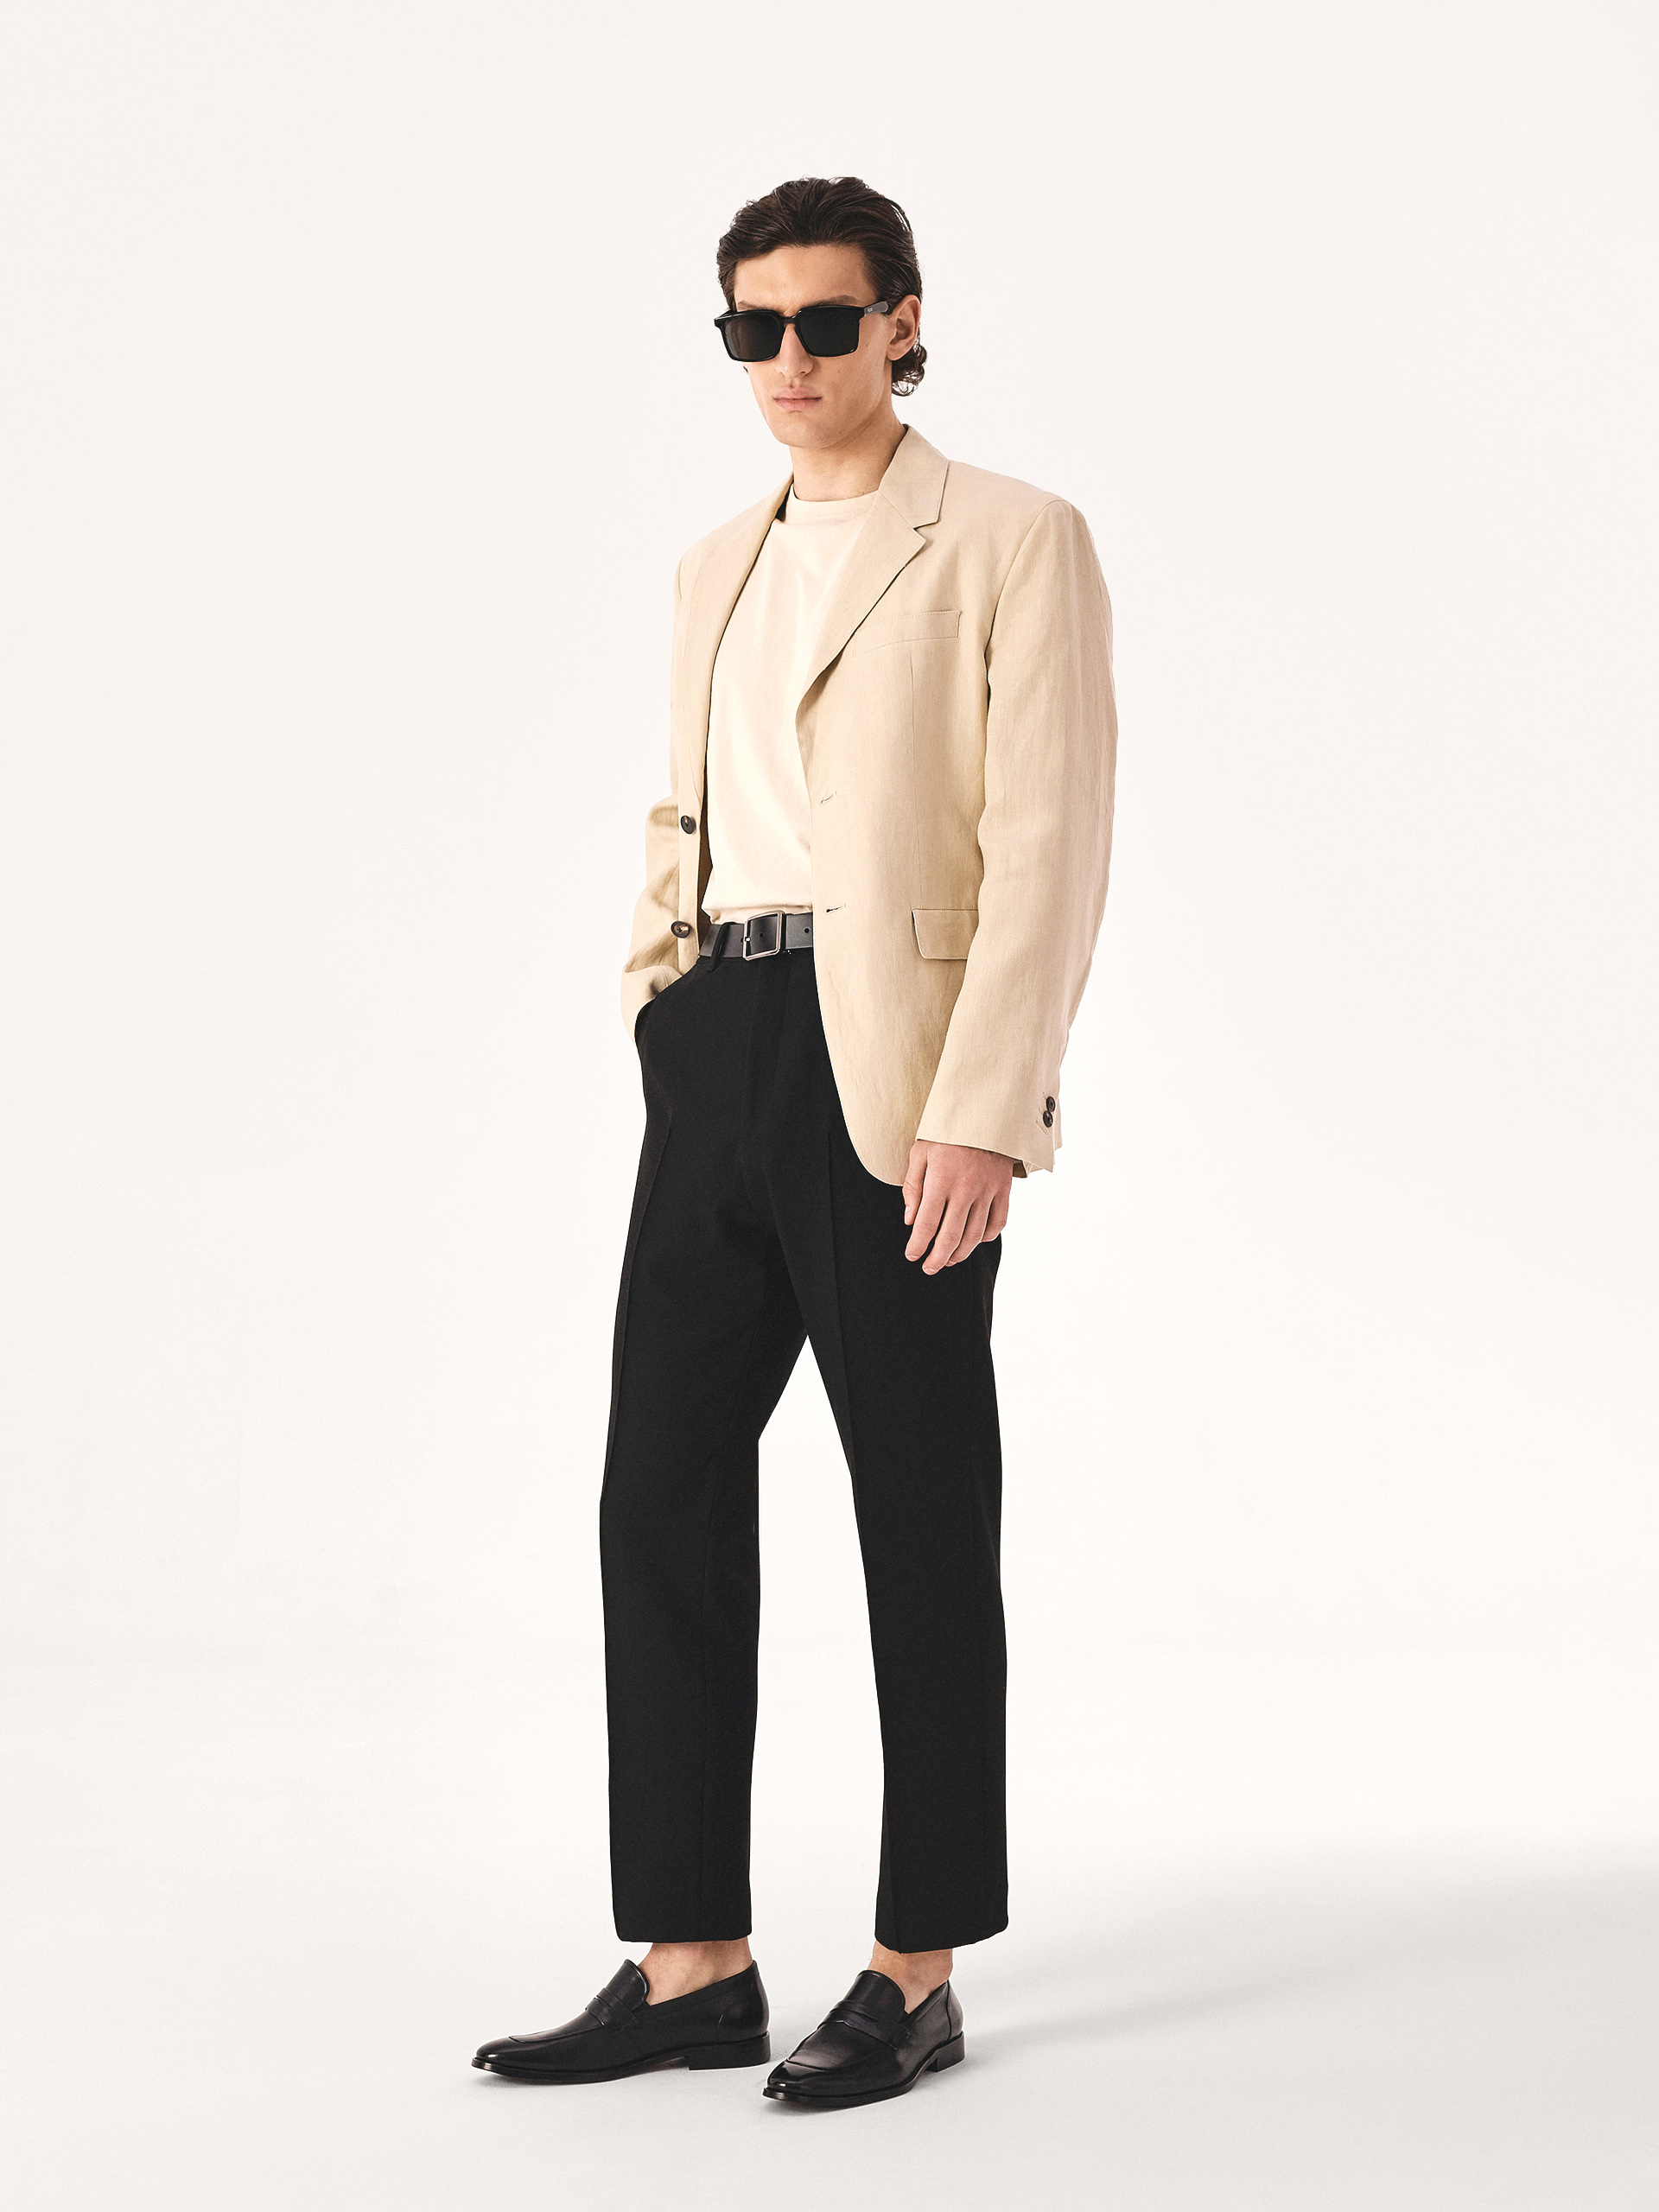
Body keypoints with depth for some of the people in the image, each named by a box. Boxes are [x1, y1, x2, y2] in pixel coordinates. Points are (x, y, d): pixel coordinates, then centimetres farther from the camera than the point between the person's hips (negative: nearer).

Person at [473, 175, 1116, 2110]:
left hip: (888, 1063, -7)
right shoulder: (717, 568, 19)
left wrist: (982, 1114, -17)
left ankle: (917, 1976, 14)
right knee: (661, 1494, 5)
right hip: (715, 1057, 7)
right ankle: (690, 1969, 14)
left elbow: (1048, 847, -9)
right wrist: (654, 1011, 10)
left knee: (921, 1518, 3)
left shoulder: (1013, 542, -2)